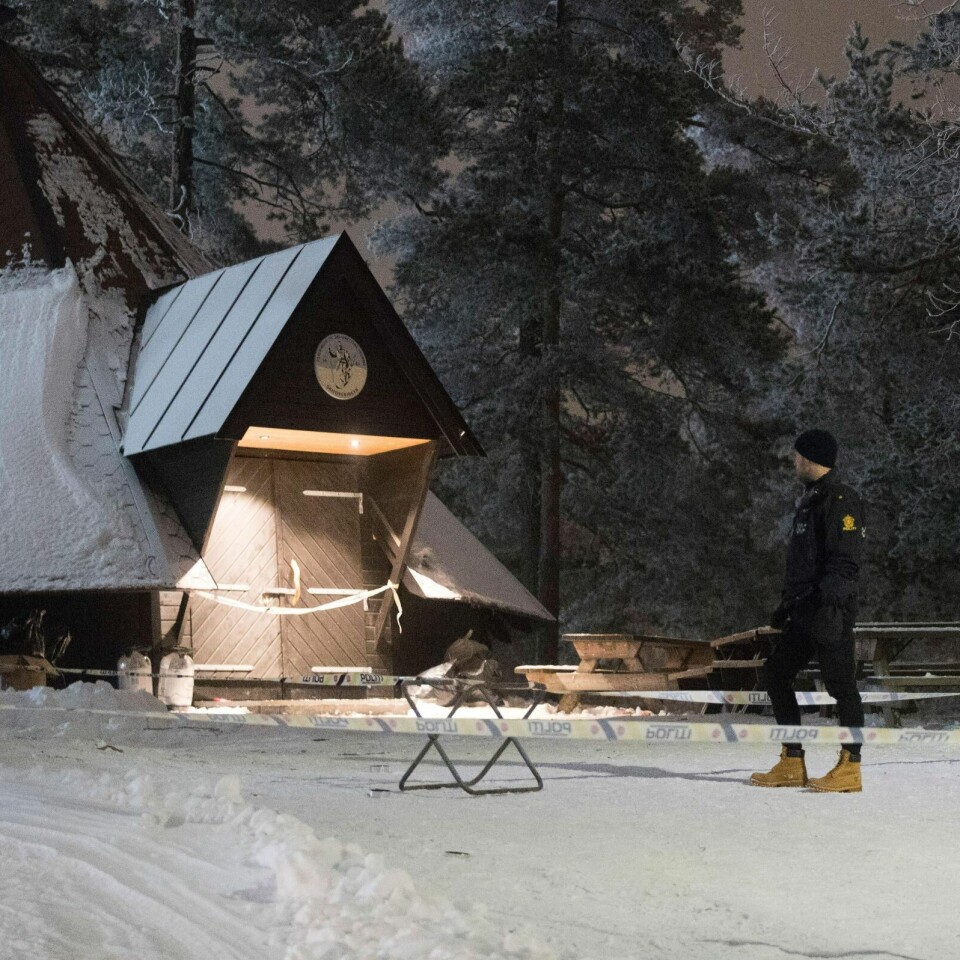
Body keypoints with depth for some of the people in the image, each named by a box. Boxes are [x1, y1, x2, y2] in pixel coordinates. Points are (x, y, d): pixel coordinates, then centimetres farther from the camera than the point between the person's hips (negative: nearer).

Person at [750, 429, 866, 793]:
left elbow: (844, 560, -18)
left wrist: (830, 602, -26)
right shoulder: (810, 500, 21)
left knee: (840, 683, -6)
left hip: (831, 609, -10)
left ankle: (851, 767, 0)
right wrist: (786, 604, 27)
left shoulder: (841, 499, -9)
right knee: (776, 674, 9)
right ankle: (792, 764, 13)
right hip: (804, 610, 10)